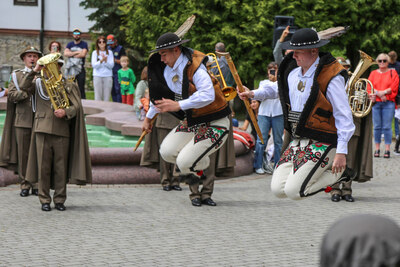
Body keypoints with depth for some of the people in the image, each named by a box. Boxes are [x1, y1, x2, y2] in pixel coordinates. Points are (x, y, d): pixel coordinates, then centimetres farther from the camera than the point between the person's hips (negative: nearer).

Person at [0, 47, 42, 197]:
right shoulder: (16, 75, 13)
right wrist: (27, 92, -12)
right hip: (22, 120, 0)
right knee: (23, 153, 0)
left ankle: (37, 185, 7)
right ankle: (25, 185, 7)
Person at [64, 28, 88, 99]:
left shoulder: (84, 44, 3)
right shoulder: (70, 44, 13)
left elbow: (83, 54, -13)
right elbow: (65, 53, -3)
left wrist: (71, 55, -4)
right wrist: (77, 52, -10)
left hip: (80, 69, -3)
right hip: (70, 69, 3)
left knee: (81, 89, -2)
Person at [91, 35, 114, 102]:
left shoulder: (110, 53, 7)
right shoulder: (95, 53, 5)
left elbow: (111, 65, 0)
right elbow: (94, 65, -5)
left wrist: (106, 61, -18)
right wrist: (101, 61, -21)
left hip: (108, 76, 1)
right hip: (97, 76, -1)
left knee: (107, 97, -2)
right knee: (98, 96, -4)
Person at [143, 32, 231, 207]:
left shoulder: (195, 67, -23)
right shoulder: (167, 69, 5)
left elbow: (208, 95, -36)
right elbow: (160, 96, 24)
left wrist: (178, 105, -36)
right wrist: (148, 118, 34)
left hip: (214, 124, -9)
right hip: (191, 121, 9)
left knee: (184, 163, -16)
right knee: (167, 152, -3)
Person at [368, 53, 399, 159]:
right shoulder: (373, 73, 14)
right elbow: (369, 87, 4)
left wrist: (383, 92, -13)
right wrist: (378, 93, -11)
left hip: (388, 103, -2)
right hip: (375, 102, 2)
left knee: (387, 127, -5)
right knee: (377, 126, 1)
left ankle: (387, 149, -3)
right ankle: (377, 149, 6)